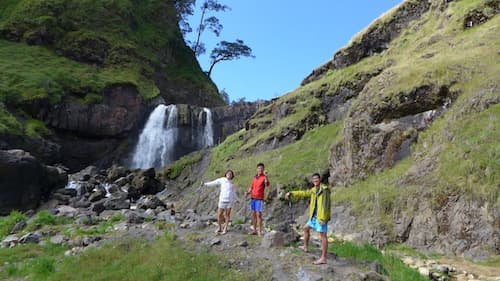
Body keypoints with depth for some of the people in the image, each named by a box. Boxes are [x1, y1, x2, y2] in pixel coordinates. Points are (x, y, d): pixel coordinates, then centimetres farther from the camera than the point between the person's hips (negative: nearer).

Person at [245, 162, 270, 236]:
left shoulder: (264, 177, -7)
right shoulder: (254, 178, 14)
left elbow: (267, 185, -28)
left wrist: (266, 176, -43)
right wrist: (248, 192, -1)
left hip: (259, 199, -6)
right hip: (253, 198, 6)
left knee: (258, 214, -10)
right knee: (253, 214, 9)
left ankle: (259, 231, -7)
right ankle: (254, 230, 16)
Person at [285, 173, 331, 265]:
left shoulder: (324, 189, -15)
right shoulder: (314, 189, 12)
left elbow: (325, 204, -21)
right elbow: (304, 193, 26)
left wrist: (323, 218, -25)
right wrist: (291, 193, 25)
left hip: (321, 216, -10)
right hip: (314, 216, 10)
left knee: (323, 235, -7)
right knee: (306, 228, 24)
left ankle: (323, 258, -5)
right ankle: (305, 247, 41)